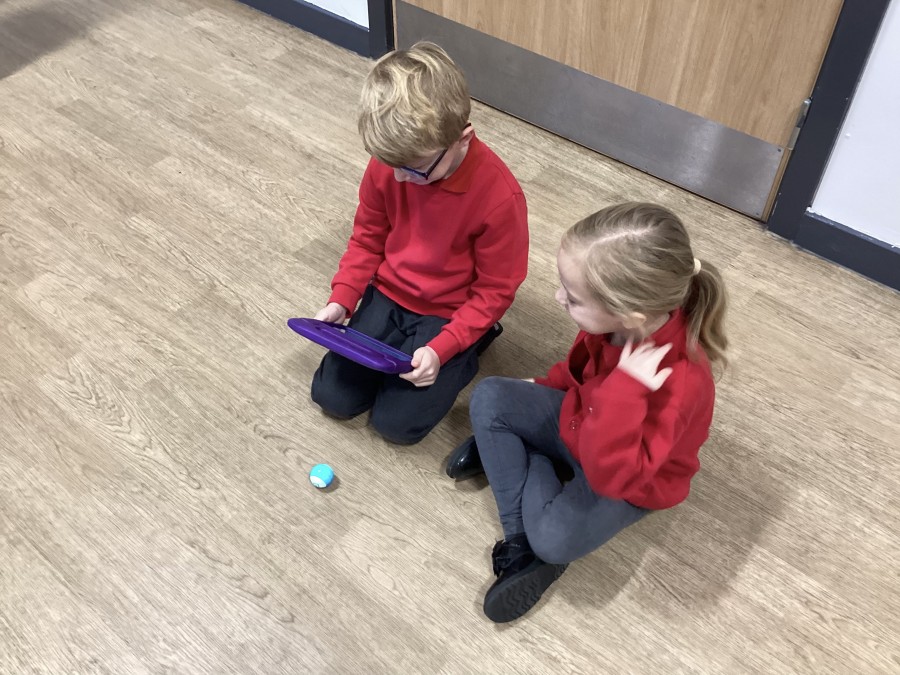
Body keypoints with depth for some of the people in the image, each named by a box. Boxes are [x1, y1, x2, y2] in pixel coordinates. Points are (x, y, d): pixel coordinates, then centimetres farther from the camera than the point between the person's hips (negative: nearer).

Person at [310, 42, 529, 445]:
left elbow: (495, 289, -17)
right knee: (332, 396, 1)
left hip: (450, 313, -4)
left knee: (397, 422, -8)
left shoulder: (499, 195, -28)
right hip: (388, 295, 5)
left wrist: (442, 348, -25)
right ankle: (400, 347, 24)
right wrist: (341, 300, -9)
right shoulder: (388, 163, -15)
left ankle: (467, 349, 13)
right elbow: (368, 237, 2)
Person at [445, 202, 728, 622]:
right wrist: (546, 388, 11)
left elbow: (612, 475, -42)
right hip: (580, 420, 7)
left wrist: (624, 391, -51)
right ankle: (522, 537, -5)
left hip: (629, 480, -6)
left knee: (557, 539, -29)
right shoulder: (622, 318, -24)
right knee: (489, 397, -6)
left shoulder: (678, 382, -41)